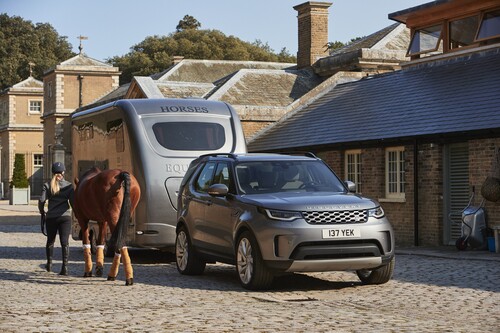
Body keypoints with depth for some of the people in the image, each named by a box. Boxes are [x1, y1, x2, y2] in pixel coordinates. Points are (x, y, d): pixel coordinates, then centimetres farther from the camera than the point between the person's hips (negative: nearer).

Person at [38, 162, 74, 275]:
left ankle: (49, 264, 32)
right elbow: (73, 202, -7)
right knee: (64, 242, -3)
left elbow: (41, 200, -8)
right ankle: (65, 266, -15)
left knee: (50, 240, 19)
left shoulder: (47, 185, 0)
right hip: (65, 216, -1)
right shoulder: (69, 185, -1)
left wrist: (42, 211, 9)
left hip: (50, 217, 1)